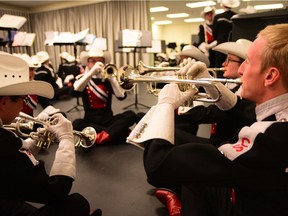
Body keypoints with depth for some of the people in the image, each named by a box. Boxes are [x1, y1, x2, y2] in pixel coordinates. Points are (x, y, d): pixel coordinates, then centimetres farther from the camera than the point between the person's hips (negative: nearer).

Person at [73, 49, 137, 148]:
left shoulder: (107, 79, 8)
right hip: (90, 120, -1)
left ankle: (100, 137, -33)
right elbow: (75, 91, -18)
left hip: (108, 119, 1)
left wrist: (111, 78, -21)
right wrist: (91, 72, -25)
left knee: (131, 115, -22)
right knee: (76, 123, -33)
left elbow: (121, 96, -9)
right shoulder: (83, 79, 7)